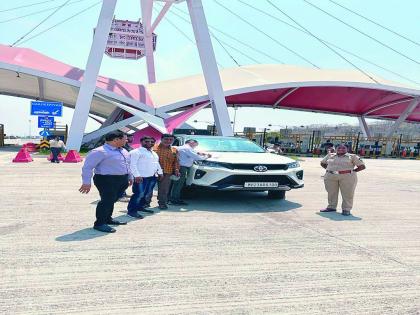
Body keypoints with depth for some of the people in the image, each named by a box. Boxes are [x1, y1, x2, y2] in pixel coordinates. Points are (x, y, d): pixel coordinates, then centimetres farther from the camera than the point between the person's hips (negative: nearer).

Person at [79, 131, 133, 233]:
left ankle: (107, 219, 31)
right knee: (107, 201, -8)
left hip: (122, 180, 9)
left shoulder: (123, 151, 12)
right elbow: (87, 166, -16)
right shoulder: (100, 152, -15)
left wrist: (130, 177, 26)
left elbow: (127, 165, 25)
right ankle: (99, 223, 4)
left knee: (112, 200, 17)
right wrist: (86, 182, -19)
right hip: (107, 180, -9)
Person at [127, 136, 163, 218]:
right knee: (139, 194, -10)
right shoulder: (136, 152, -9)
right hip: (141, 177, -9)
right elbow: (132, 164, -15)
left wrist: (160, 172, 18)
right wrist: (137, 175, -22)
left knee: (146, 194, 14)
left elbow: (157, 163, 27)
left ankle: (139, 207, 28)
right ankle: (131, 210, -3)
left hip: (152, 177, 9)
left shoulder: (154, 153, 19)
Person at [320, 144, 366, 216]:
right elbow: (322, 163, 26)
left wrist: (352, 171, -2)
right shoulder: (330, 155, 15)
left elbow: (362, 166, 4)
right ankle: (331, 207, 18)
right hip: (330, 177, 3)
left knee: (347, 193, -2)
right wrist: (328, 169, 12)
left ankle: (346, 209, 5)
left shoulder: (352, 156, 6)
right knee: (331, 192, 7)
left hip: (347, 177, -3)